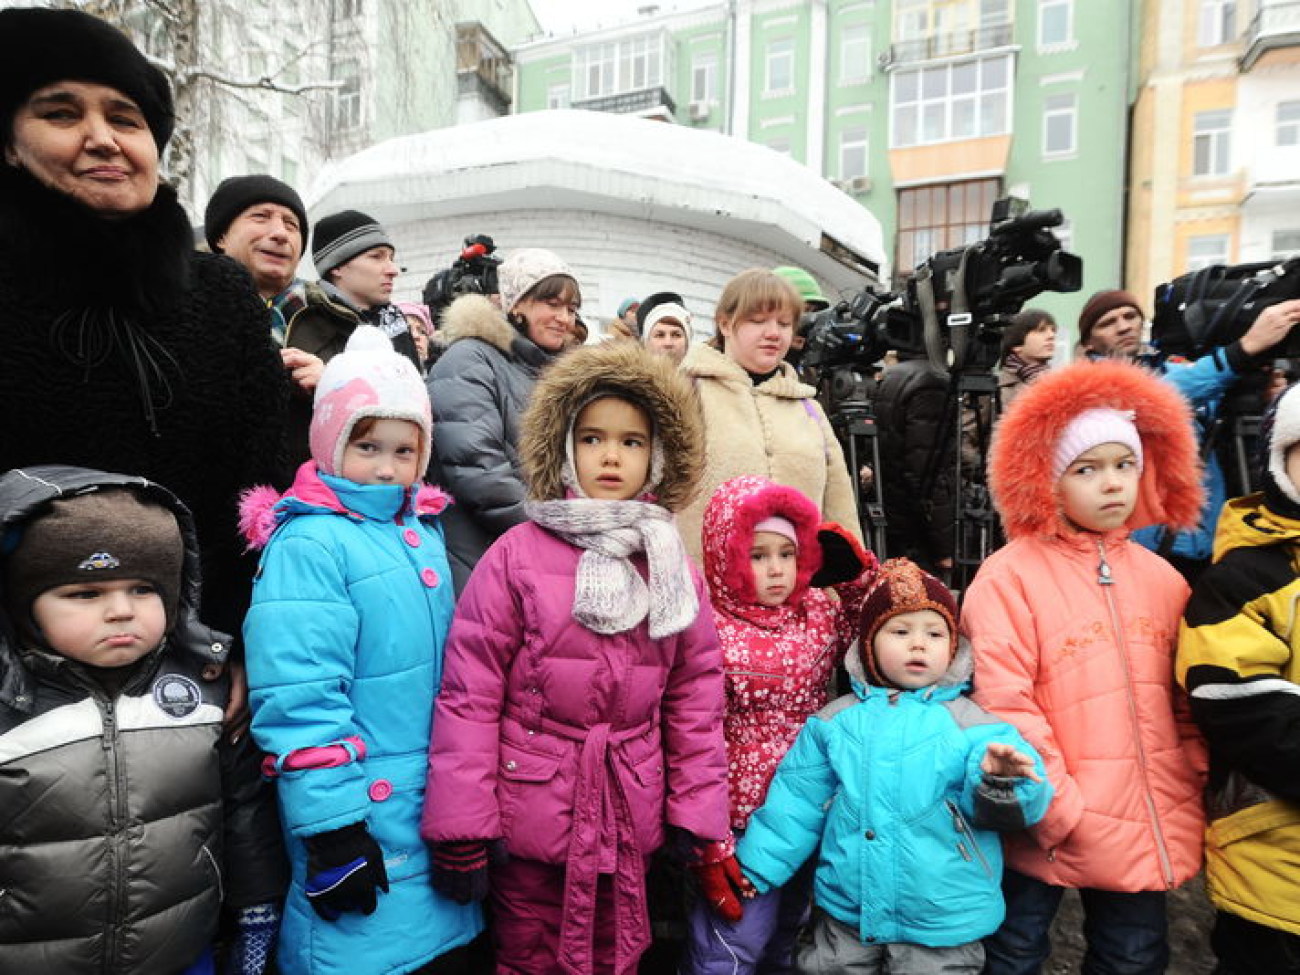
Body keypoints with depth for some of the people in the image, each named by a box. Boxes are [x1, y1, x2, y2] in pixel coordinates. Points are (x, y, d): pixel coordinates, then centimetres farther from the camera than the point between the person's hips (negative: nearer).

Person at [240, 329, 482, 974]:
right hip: (362, 812, -7)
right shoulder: (309, 543, -16)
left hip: (439, 804, 7)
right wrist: (331, 829, -20)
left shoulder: (423, 532, 7)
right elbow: (298, 698, -21)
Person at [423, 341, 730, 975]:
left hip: (631, 819, 3)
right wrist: (461, 826, -12)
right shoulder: (517, 554, -11)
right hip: (531, 812, -3)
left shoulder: (672, 566, 0)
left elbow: (695, 696, 3)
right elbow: (469, 692, -12)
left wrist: (695, 814, 1)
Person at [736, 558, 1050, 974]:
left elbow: (1019, 803, -16)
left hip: (943, 926, -1)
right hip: (845, 916, 2)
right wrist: (754, 867, 1)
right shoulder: (836, 721, -2)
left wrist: (999, 781, -36)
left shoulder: (971, 723, -7)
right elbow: (796, 803, 2)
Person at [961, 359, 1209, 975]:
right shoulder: (1011, 574, -13)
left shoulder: (1161, 577, 5)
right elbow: (1003, 705, -17)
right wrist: (1058, 811, -16)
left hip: (1150, 830, 5)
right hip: (1050, 828, -5)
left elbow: (1185, 700, 11)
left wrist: (1195, 793, 5)